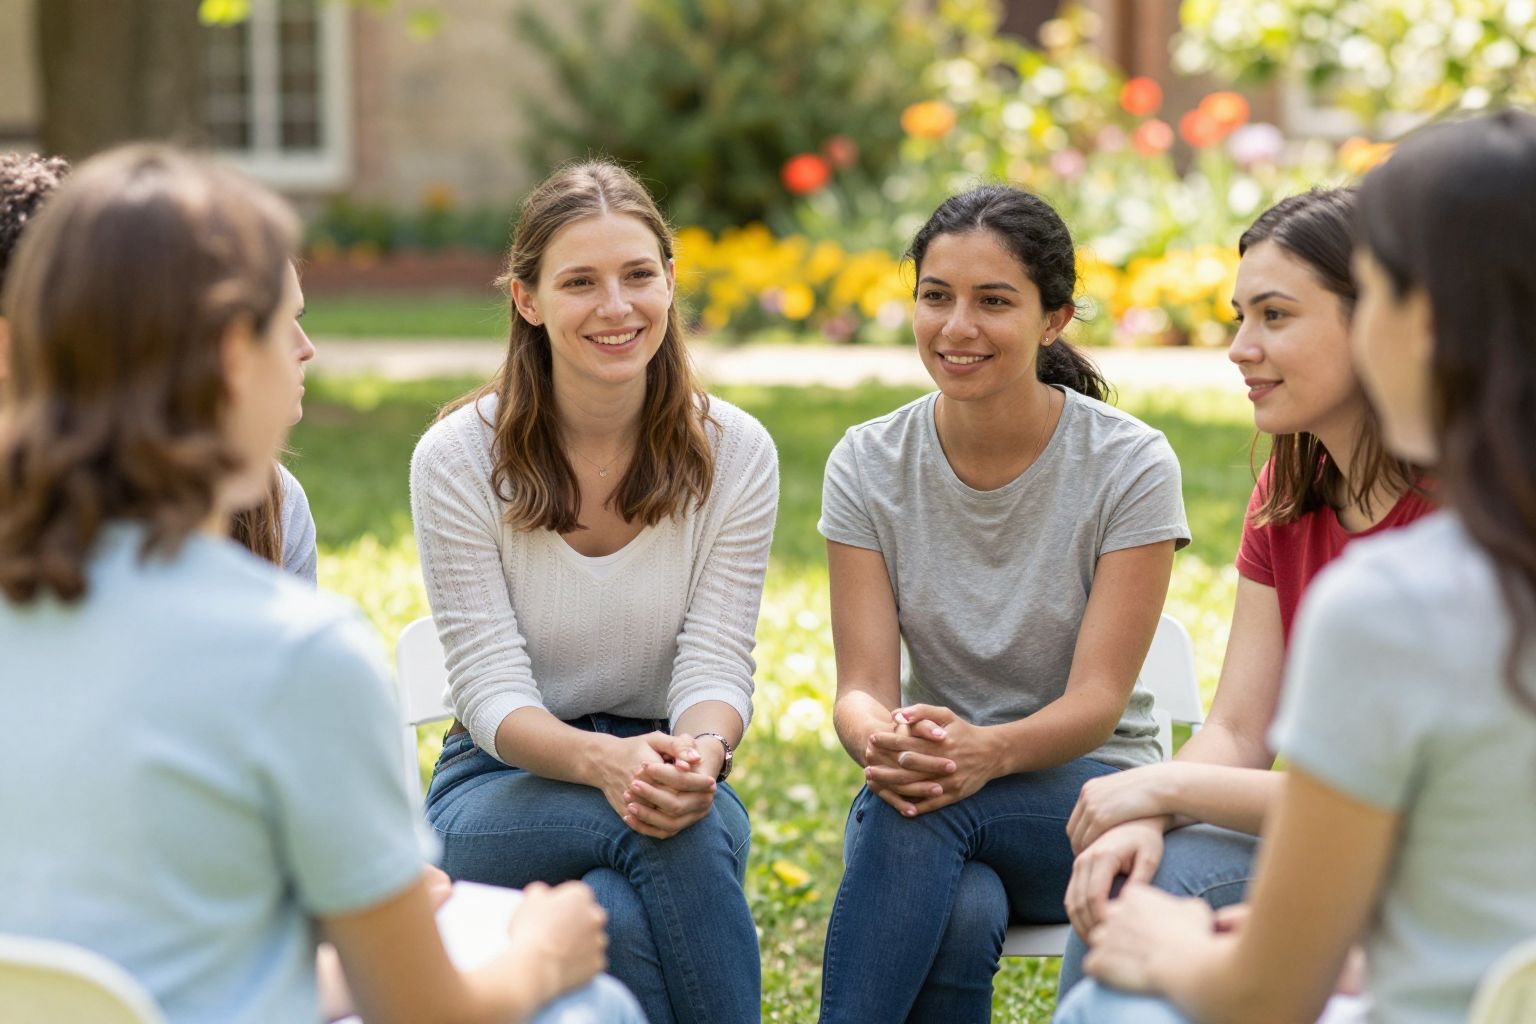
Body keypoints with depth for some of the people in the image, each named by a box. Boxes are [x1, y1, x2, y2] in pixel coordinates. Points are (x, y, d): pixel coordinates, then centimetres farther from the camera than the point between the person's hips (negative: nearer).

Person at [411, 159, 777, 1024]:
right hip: (504, 786, -1)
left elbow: (716, 665, -6)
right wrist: (602, 761, -34)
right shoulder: (458, 459, -8)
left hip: (669, 772, 2)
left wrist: (700, 750, -32)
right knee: (670, 837, -35)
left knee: (626, 915, -35)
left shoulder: (735, 452, -2)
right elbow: (493, 692, -12)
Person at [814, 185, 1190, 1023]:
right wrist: (881, 737, -35)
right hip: (934, 789, 2)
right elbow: (862, 686, -9)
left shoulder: (1130, 466, -10)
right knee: (959, 917, -35)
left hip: (1088, 794, -1)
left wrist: (989, 750, -38)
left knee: (921, 812, -35)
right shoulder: (867, 465, -2)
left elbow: (1098, 701, -16)